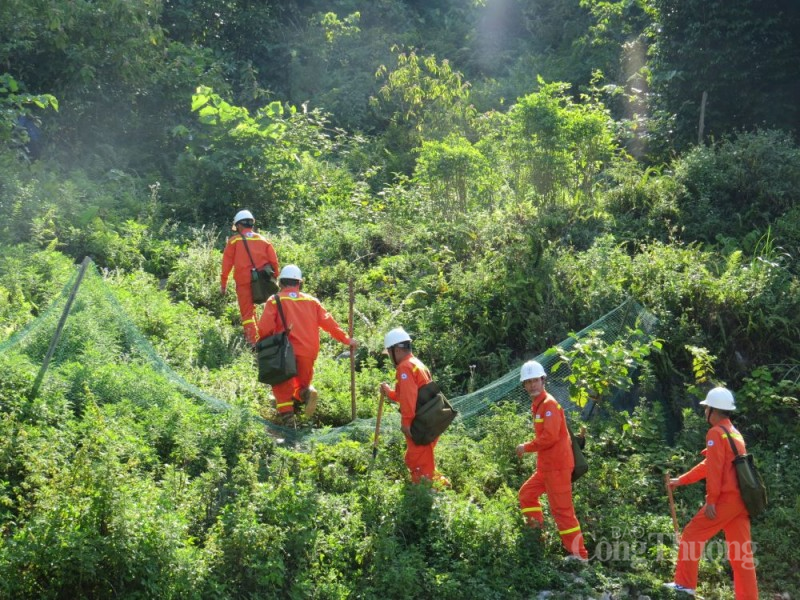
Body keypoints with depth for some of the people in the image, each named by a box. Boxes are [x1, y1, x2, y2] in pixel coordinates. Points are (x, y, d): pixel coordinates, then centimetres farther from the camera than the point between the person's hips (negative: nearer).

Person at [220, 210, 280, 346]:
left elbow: (227, 263, 0)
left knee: (247, 313, 0)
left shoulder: (234, 240, 3)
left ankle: (254, 342, -12)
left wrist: (223, 283, 4)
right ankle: (251, 334, 31)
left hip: (244, 281, -3)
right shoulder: (263, 240, 10)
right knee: (251, 307, 25)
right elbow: (274, 261, 6)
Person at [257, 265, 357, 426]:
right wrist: (346, 340, 20)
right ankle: (306, 393, -14)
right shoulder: (311, 301, 13)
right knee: (302, 382, 20)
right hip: (309, 352, 3)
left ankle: (287, 416, -8)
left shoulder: (275, 300, 4)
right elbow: (328, 323, 11)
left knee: (282, 387, 10)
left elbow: (264, 328, -6)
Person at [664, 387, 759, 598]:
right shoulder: (734, 433, 21)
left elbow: (715, 470, -17)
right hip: (740, 499, 8)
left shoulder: (716, 433, -8)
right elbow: (709, 465, 28)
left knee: (691, 536, 2)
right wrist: (681, 480, 31)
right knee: (741, 552, 7)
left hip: (725, 498, -8)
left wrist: (711, 500, -17)